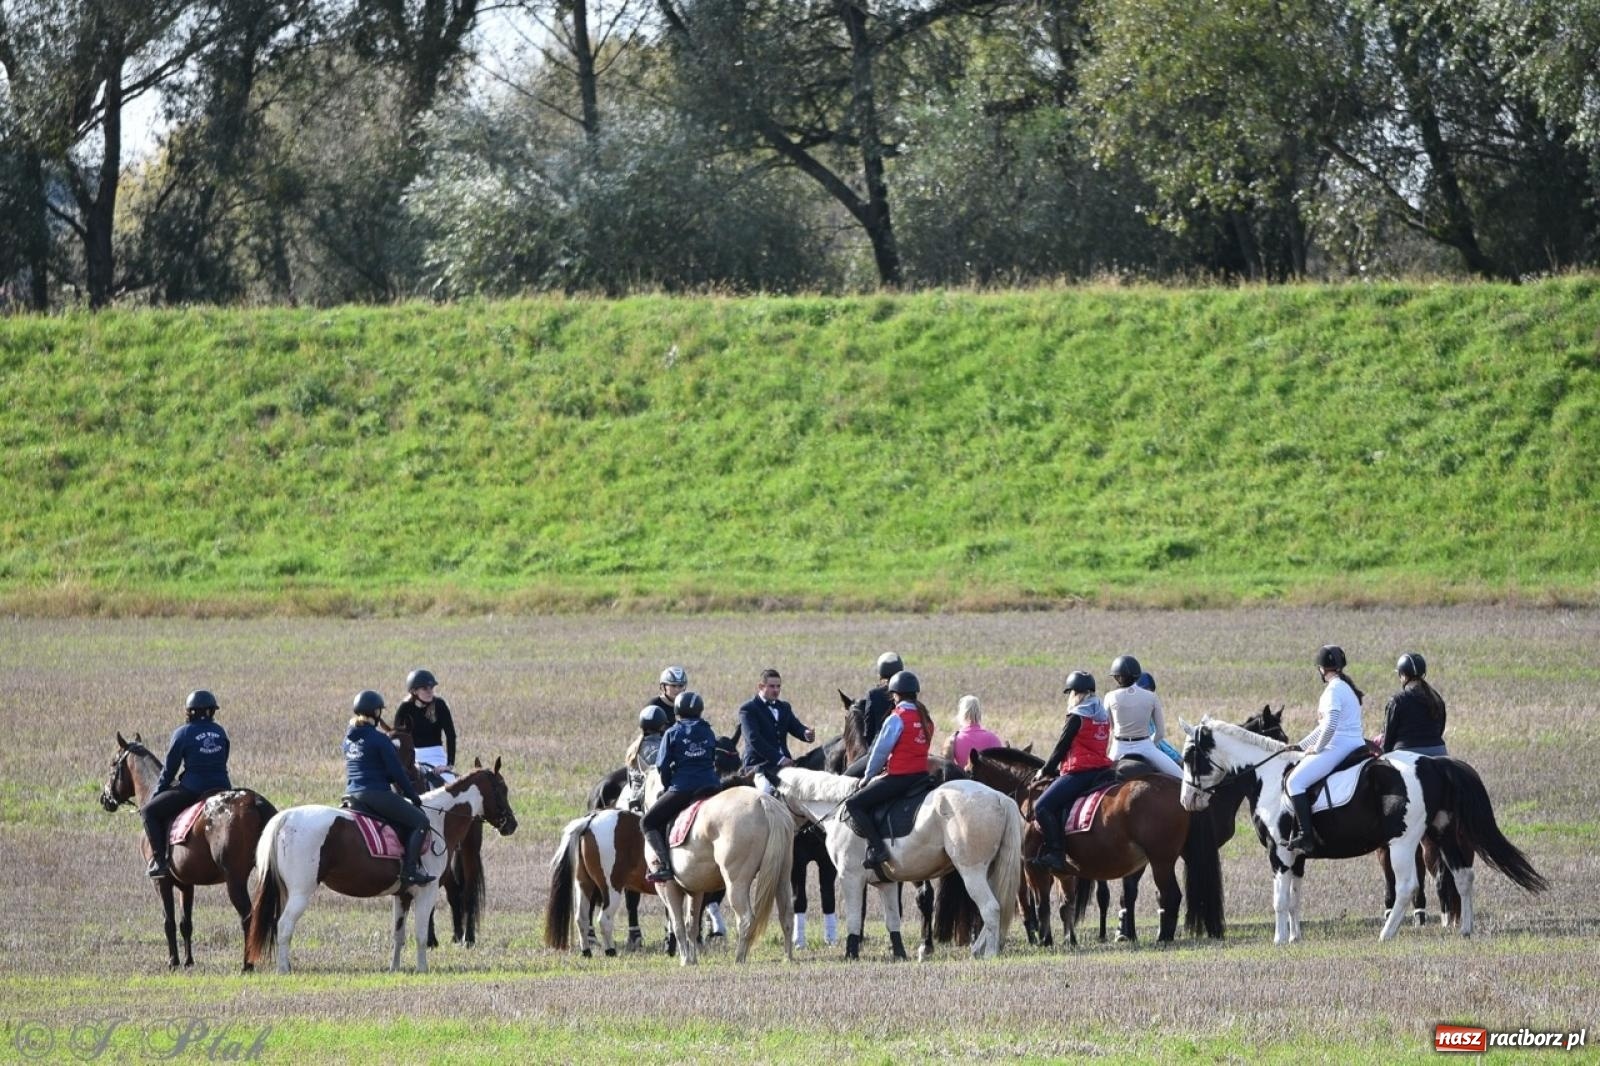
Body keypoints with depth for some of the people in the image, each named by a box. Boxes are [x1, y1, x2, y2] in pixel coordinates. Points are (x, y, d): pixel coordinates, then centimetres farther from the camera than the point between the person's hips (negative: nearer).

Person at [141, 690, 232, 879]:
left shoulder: (183, 734, -5)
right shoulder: (220, 732, 10)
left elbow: (169, 770, 0)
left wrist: (156, 796, 12)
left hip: (192, 790, -6)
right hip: (222, 790, 6)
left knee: (149, 812, 7)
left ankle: (159, 859, -3)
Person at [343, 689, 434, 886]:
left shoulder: (349, 738, 10)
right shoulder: (380, 740, -13)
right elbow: (397, 772, -11)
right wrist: (413, 796, 2)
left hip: (352, 795, 9)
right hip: (377, 794, -9)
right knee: (420, 821, -2)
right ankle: (409, 869, -12)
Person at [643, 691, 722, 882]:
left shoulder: (673, 733, 1)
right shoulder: (709, 733, 12)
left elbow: (662, 766, -1)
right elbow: (716, 760, 17)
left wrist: (667, 786, 13)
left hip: (682, 789, -4)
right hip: (711, 786, 4)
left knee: (648, 823, 7)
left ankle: (663, 864, -10)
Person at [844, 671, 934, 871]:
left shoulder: (896, 719, -12)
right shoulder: (926, 718, 11)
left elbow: (880, 751, -8)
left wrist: (868, 777, 7)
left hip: (899, 777, -8)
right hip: (922, 774, 8)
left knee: (854, 803, -4)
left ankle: (877, 849, -16)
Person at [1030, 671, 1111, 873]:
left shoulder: (1077, 717, -7)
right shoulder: (1103, 715, 17)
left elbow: (1061, 747, -3)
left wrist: (1046, 770, 11)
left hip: (1079, 771, -9)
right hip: (1101, 768, 9)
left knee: (1042, 806, -11)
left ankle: (1056, 852, -19)